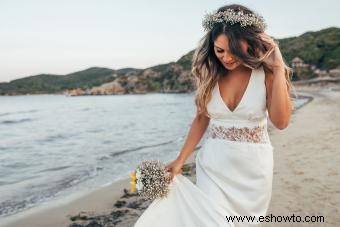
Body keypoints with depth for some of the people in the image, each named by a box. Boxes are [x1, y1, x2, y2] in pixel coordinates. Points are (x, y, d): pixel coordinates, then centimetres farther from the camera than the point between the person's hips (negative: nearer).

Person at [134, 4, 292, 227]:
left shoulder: (266, 73, -11)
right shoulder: (210, 73, -5)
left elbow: (281, 121, -21)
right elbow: (201, 119, 3)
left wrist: (279, 68, -22)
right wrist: (180, 160, 2)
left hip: (254, 168, 0)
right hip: (214, 165, 1)